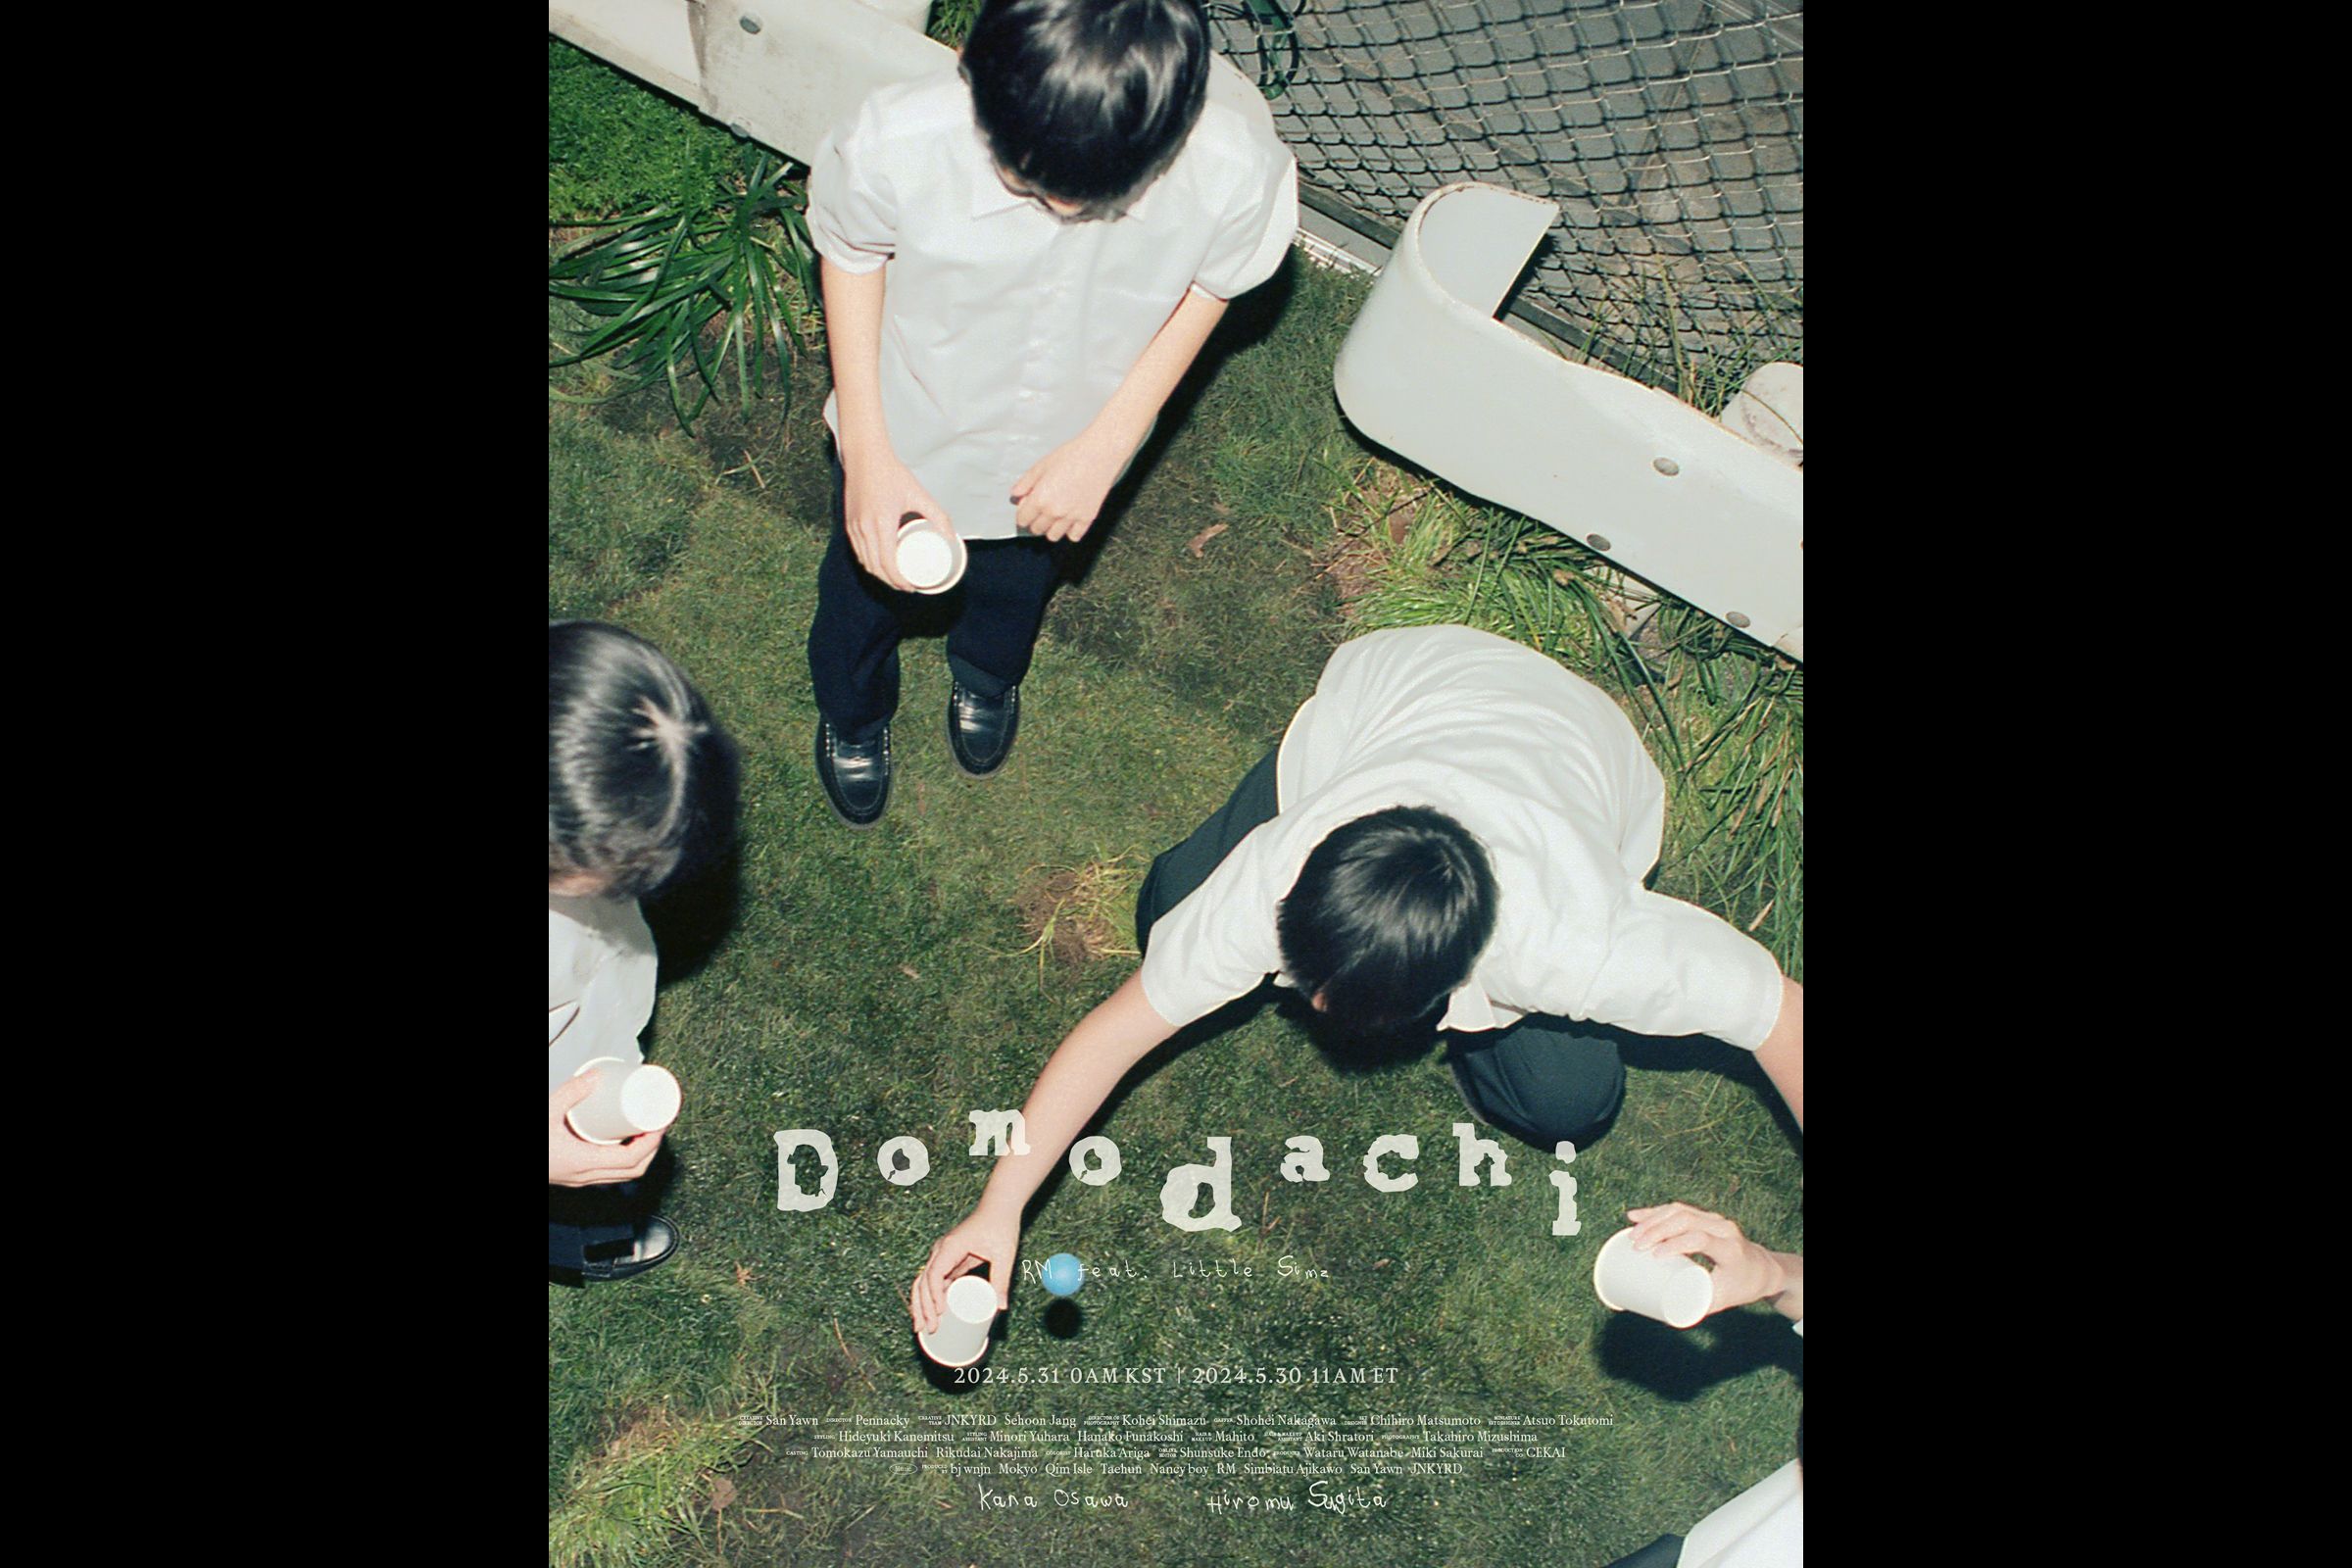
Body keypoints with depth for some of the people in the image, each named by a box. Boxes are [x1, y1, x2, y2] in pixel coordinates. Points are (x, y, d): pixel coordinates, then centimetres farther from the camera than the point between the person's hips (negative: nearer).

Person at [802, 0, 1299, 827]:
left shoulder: (1237, 170, -38)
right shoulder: (895, 143, -40)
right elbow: (851, 254, -16)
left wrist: (1107, 444, -16)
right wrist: (867, 451, -18)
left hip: (1062, 454, 1)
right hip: (908, 437, -1)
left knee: (1018, 580, 34)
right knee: (867, 585, 29)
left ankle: (986, 674, 73)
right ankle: (852, 712, 67)